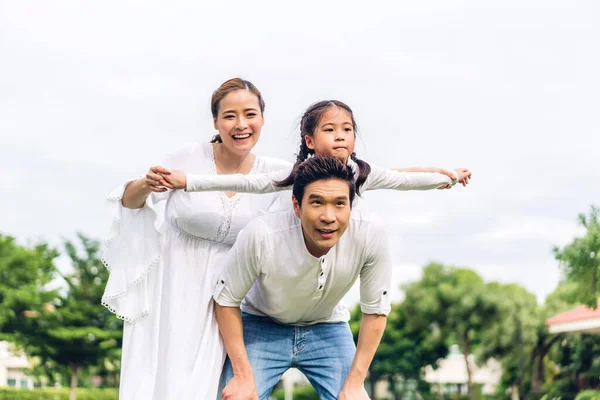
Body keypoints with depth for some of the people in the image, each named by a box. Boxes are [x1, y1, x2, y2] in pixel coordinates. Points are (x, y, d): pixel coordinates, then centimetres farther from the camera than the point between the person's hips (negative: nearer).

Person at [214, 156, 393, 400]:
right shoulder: (261, 236, -33)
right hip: (262, 326, -2)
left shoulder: (370, 232, -29)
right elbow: (226, 300, -15)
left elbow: (375, 310, -13)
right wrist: (243, 376, -17)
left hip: (327, 329, 2)